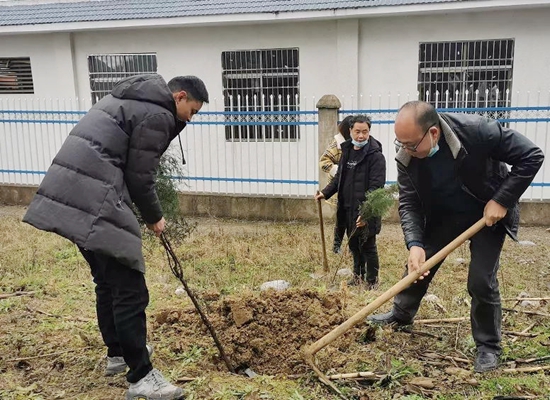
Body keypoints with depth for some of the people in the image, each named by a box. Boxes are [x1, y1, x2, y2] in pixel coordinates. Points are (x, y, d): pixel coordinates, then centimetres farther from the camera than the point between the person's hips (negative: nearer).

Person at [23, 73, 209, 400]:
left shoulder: (131, 97, 23)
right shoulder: (157, 114, -8)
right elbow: (139, 176, -8)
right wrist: (154, 217, 7)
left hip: (71, 195, 11)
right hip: (93, 202, -11)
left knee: (108, 281, 21)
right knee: (129, 289, -5)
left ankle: (118, 353, 35)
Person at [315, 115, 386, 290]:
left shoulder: (376, 155, -14)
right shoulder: (346, 151, 9)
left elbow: (376, 186, -20)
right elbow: (339, 177, 20)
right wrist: (325, 193, 7)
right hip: (348, 209, 7)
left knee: (368, 246, 3)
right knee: (353, 244, 19)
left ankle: (372, 281, 19)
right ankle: (358, 274, 37)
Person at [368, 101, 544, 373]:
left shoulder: (477, 130, -34)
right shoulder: (406, 157, -22)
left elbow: (531, 156, -24)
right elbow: (409, 203, -15)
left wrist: (502, 200, -26)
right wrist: (414, 244, -30)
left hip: (488, 211, -3)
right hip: (443, 214, 4)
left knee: (481, 281, -7)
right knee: (417, 265, 10)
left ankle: (488, 346, 15)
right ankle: (401, 313, 37)